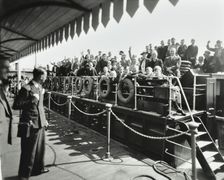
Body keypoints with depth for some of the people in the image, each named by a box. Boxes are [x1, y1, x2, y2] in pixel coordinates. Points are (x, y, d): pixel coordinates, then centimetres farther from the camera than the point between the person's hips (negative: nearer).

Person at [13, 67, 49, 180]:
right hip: (30, 125, -8)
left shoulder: (40, 88, 9)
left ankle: (38, 168, 41)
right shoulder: (27, 89, -16)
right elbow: (16, 105, -15)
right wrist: (31, 100, -20)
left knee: (40, 148, 21)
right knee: (28, 152, 6)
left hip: (40, 124, 8)